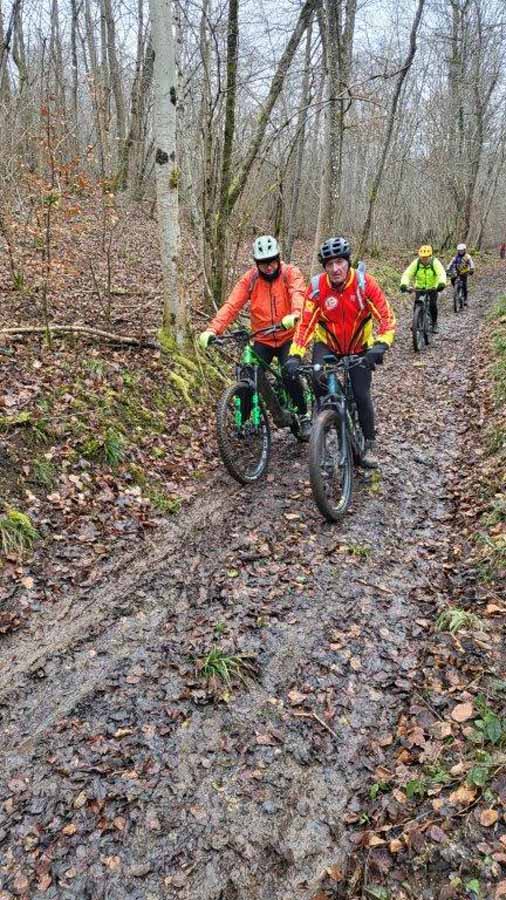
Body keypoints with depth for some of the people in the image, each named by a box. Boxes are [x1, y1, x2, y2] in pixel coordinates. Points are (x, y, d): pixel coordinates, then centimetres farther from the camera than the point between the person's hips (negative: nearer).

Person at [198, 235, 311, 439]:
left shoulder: (291, 273, -8)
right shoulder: (250, 278, -4)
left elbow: (298, 294, -28)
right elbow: (231, 305, -14)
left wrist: (294, 314, -52)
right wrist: (212, 330, -29)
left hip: (288, 337, -2)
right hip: (263, 340, 2)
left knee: (290, 375, -21)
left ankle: (304, 418, 0)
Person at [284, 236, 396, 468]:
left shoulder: (365, 283, -22)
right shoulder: (317, 286, -20)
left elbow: (386, 317, -23)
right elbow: (306, 323, -19)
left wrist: (381, 345, -40)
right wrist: (295, 355, -31)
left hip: (359, 346, 0)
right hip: (328, 343, 1)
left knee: (362, 395, -6)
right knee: (317, 377, -28)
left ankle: (369, 444, 13)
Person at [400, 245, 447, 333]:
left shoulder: (435, 262, -19)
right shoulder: (416, 263, -14)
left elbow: (442, 273, -32)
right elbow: (407, 274, -22)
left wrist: (442, 283, -53)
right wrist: (404, 284, -42)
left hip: (433, 288, -2)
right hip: (419, 288, 2)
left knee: (433, 305, -16)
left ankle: (434, 324, 2)